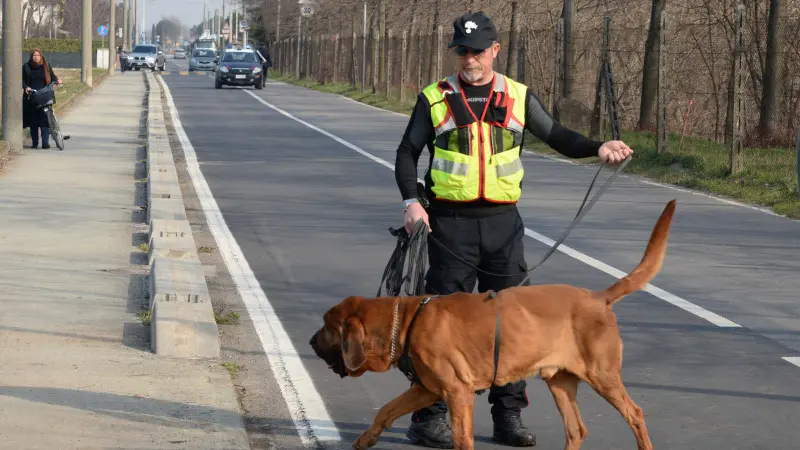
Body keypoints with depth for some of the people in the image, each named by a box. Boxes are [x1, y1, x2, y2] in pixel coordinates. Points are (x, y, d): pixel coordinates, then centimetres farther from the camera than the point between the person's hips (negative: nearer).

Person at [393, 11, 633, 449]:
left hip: (503, 222, 3)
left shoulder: (518, 97, 7)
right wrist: (412, 201, -10)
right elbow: (407, 153, 5)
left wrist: (599, 148, -6)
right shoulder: (434, 99, 2)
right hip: (450, 223, -2)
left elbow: (557, 136, 11)